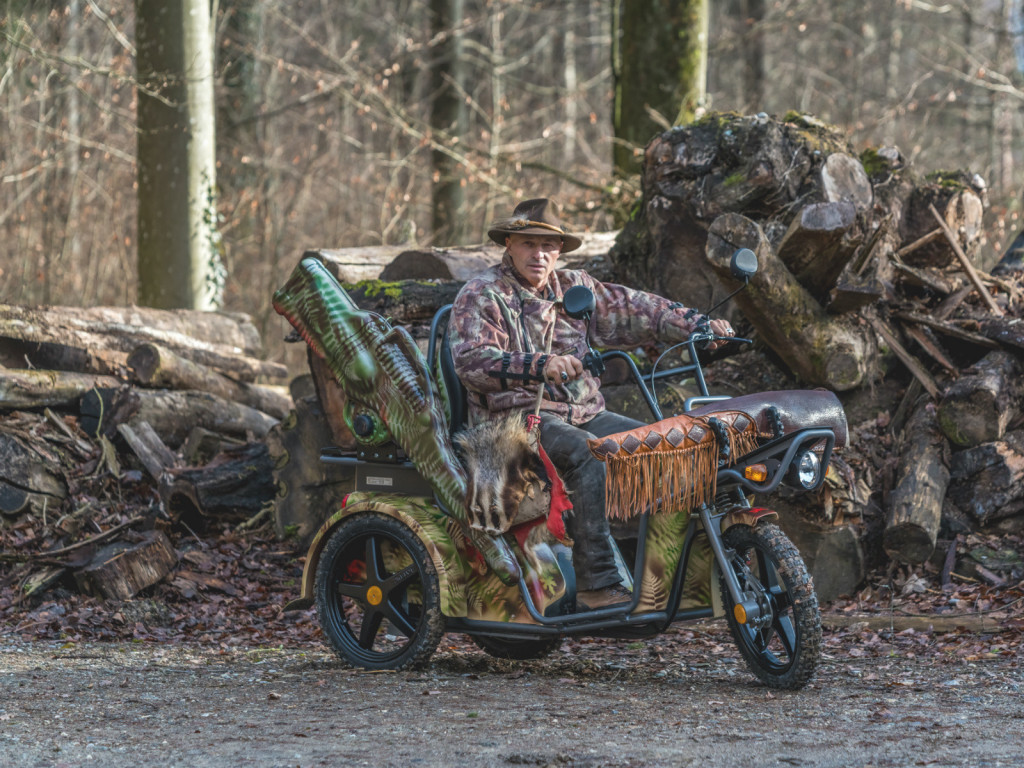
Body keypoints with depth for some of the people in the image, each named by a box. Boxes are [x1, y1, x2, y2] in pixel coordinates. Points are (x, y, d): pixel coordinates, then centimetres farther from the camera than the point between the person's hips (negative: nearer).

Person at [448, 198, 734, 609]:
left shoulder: (572, 287, 17)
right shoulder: (481, 296, -3)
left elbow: (631, 309, 15)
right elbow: (471, 360, -19)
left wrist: (697, 325, 2)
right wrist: (540, 365, -34)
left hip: (582, 413, 7)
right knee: (592, 456, -33)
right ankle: (596, 582, -35)